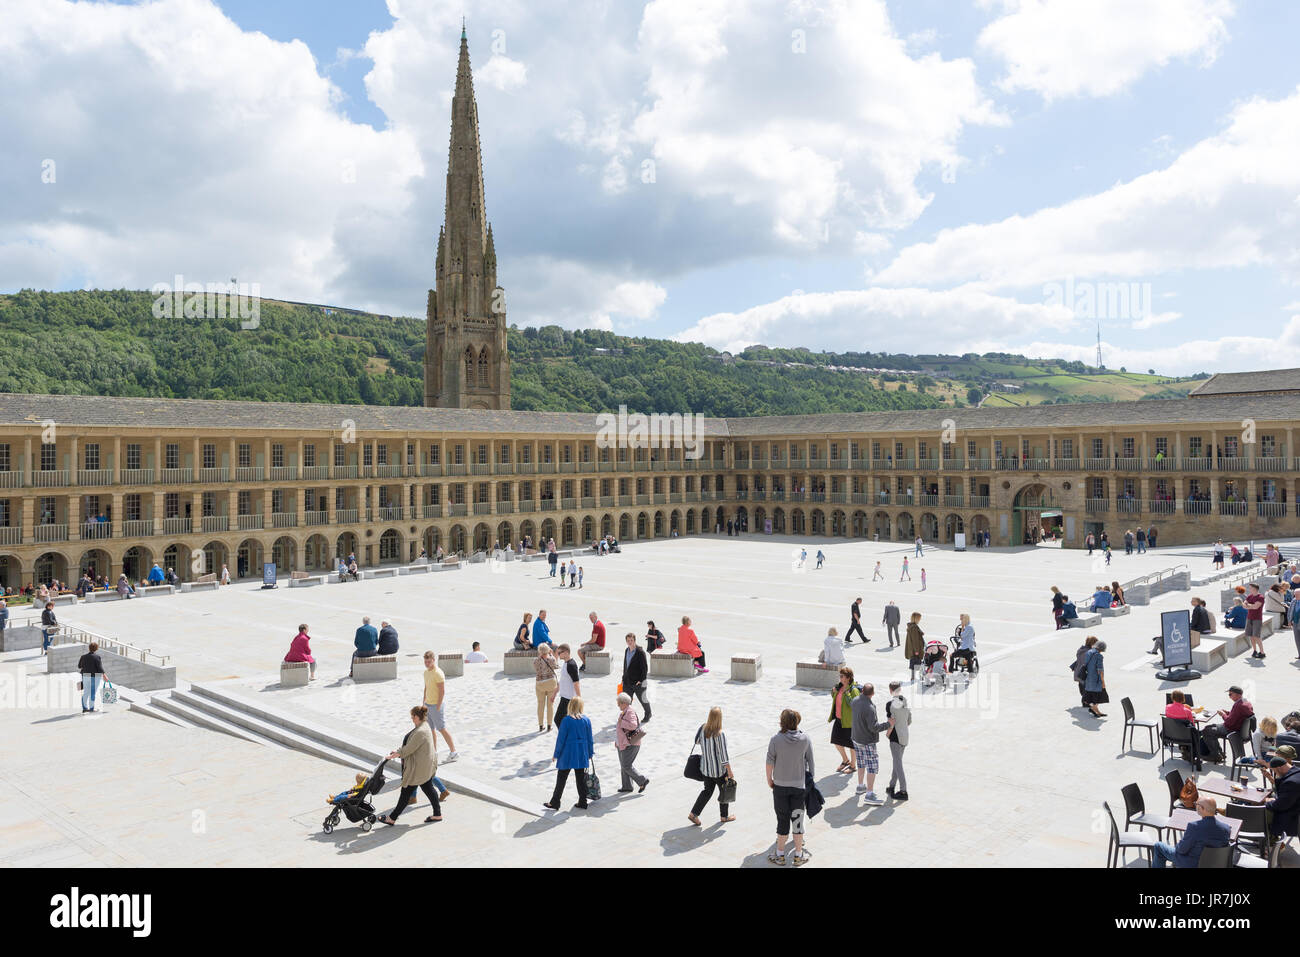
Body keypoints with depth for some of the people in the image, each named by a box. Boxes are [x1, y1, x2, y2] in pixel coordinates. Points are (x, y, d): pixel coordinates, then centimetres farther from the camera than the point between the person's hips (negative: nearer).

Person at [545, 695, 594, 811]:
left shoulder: (566, 720, -14)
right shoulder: (586, 720, -3)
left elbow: (561, 738, -10)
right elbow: (589, 738, 4)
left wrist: (556, 754, -1)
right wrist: (590, 753, 15)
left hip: (567, 754, -3)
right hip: (581, 754, 3)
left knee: (561, 779, 7)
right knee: (581, 779, 12)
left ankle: (555, 803, 14)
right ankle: (582, 803, 16)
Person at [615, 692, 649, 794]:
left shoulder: (630, 712, -19)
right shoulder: (623, 712, 11)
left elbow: (633, 725, -34)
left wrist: (621, 721, -23)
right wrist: (617, 741, 22)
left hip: (630, 745, -10)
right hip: (622, 744, 10)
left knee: (626, 766, -8)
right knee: (623, 766, 14)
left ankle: (642, 780, 4)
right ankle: (626, 787, 23)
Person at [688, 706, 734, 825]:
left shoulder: (702, 728, -12)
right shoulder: (720, 735, -28)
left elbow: (697, 741, 8)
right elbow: (724, 756, -22)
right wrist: (729, 771, -11)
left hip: (706, 767, 5)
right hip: (719, 770, -5)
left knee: (707, 790, 21)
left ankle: (694, 813, 17)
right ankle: (724, 816, 34)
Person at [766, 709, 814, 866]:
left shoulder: (776, 739, -12)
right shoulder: (806, 739, -9)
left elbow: (770, 762, -7)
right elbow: (810, 761, -1)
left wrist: (769, 779, 8)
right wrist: (811, 777, 14)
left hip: (780, 785, 0)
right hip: (799, 785, 0)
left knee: (782, 819, 10)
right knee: (798, 819, 10)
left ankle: (780, 854, 18)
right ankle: (798, 855, 17)